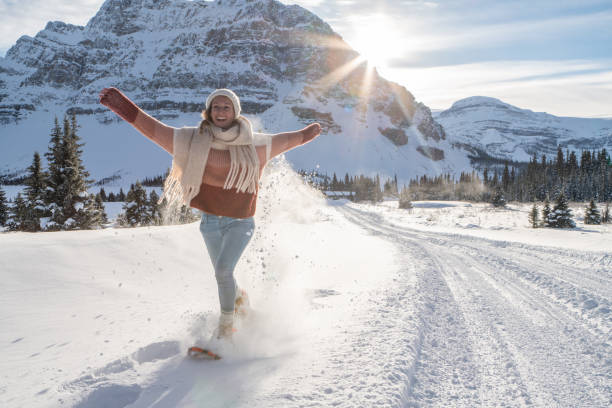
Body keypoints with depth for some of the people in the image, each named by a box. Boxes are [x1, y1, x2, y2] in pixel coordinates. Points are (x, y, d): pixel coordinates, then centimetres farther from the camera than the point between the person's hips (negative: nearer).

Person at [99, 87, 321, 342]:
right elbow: (152, 127, -4)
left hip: (240, 221, -2)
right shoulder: (192, 140, -4)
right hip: (210, 222, 2)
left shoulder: (254, 144, -3)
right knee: (223, 274, 14)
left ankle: (226, 323, 6)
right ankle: (239, 297, 49)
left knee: (223, 270, -17)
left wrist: (306, 134, 27)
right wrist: (123, 105, -10)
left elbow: (285, 140, 15)